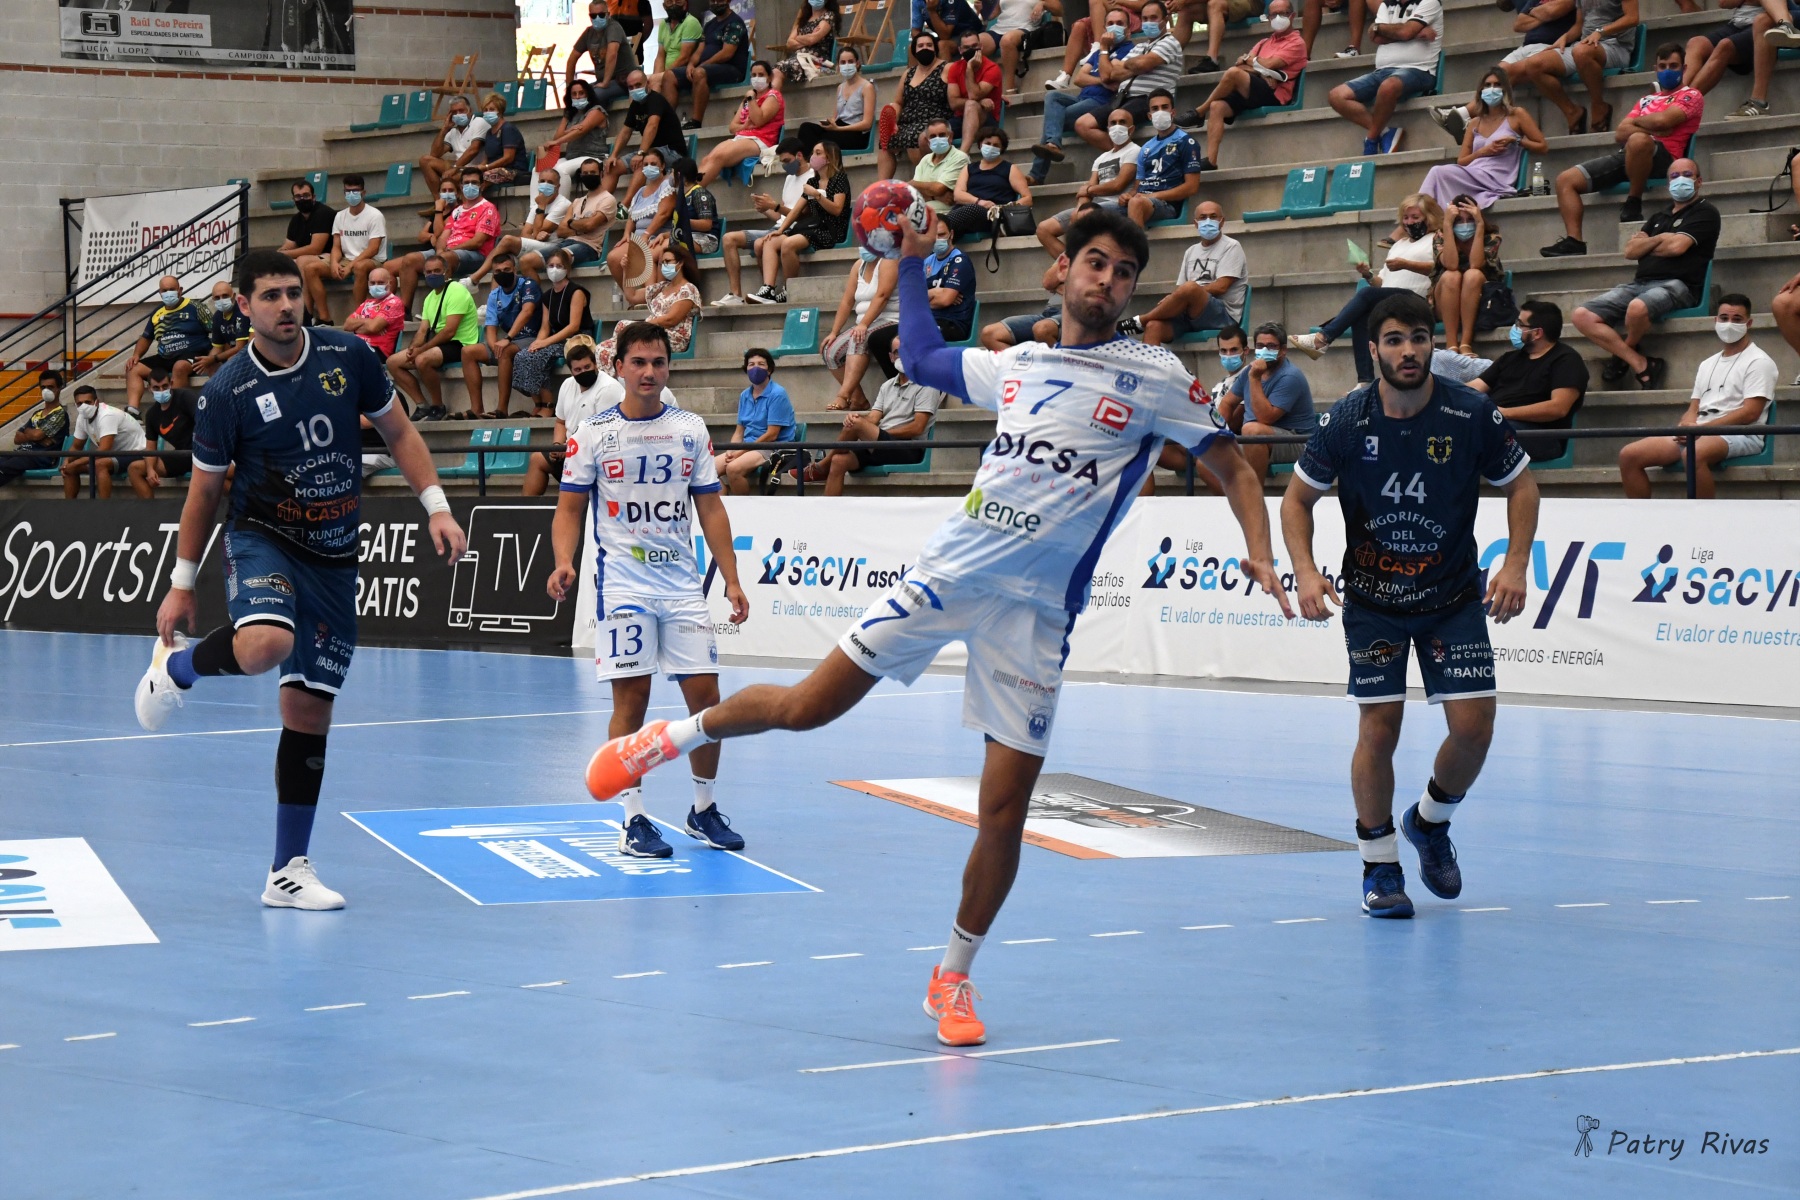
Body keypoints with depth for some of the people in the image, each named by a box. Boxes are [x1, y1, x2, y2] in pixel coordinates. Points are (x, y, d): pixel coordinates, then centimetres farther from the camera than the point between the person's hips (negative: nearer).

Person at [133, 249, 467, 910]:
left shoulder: (348, 356, -3)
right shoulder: (226, 393, -10)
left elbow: (397, 432, 10)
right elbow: (204, 490, 1)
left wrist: (437, 509, -1)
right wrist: (181, 585, 4)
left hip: (334, 557, 3)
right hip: (262, 539, -3)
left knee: (310, 712, 4)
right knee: (266, 643, -36)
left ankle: (288, 872, 11)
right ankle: (175, 665, -2)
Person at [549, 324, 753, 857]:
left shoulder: (691, 429, 9)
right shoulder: (593, 433, 0)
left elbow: (709, 508, 12)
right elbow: (569, 510, 2)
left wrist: (732, 580, 6)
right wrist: (564, 563, -16)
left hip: (683, 583, 3)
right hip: (622, 585, -3)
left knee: (705, 693, 1)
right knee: (631, 699, -7)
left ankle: (704, 809, 16)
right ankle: (633, 819, 0)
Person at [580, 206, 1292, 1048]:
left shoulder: (1154, 377, -1)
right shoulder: (1015, 364, 11)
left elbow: (1230, 465, 3)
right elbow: (920, 358, 28)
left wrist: (1260, 555, -11)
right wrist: (913, 258, 27)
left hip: (1034, 609, -2)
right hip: (950, 571, 2)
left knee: (1005, 806, -3)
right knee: (807, 707, -1)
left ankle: (953, 980, 14)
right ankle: (677, 733, 26)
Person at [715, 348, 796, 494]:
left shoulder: (777, 394, -9)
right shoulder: (744, 396, 13)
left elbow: (771, 435, -13)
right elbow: (739, 432, 15)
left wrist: (740, 452, -13)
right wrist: (732, 451, -6)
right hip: (747, 448, 7)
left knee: (733, 468, -32)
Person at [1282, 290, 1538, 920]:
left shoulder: (1473, 415, -12)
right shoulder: (1346, 422, -13)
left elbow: (1520, 485, 2)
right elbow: (1298, 497, 0)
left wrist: (1515, 564, -10)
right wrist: (1305, 571, -14)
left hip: (1455, 596, 1)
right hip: (1372, 599, -1)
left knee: (1474, 726, -7)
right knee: (1378, 729, -7)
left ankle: (1430, 822, 24)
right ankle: (1379, 866, 11)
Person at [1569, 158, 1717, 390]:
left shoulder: (1704, 212, 6)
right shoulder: (1659, 218, 28)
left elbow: (1677, 246, -10)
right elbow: (1630, 250, 14)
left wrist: (1646, 245, 7)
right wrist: (1659, 239, 0)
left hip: (1677, 285, -7)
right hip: (1640, 284, 7)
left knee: (1638, 308, -42)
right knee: (1583, 315, -14)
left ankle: (1622, 354, -7)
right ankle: (1641, 364, -18)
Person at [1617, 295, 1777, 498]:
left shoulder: (1758, 362, 1)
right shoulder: (1708, 365, 24)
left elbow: (1750, 413, -10)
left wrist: (1702, 428, -15)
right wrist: (1685, 427, -6)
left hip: (1740, 435, -8)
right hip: (1697, 436, 8)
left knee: (1693, 454, -42)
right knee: (1629, 455, -8)